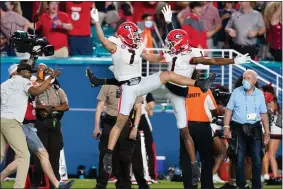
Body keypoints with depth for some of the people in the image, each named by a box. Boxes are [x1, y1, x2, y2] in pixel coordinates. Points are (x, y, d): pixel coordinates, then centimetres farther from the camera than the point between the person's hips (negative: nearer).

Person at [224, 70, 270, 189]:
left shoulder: (259, 94, 5)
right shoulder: (236, 92, 1)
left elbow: (264, 114, 8)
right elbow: (229, 110, 1)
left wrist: (267, 132, 6)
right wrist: (226, 127, -8)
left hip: (255, 130, 1)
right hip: (239, 129, -1)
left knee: (257, 160, 2)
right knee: (239, 159, 3)